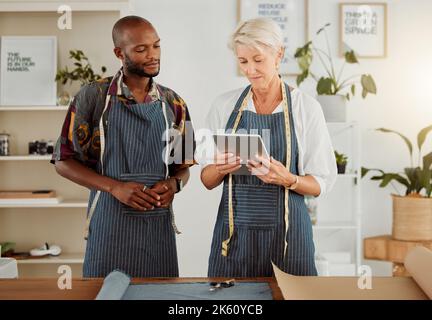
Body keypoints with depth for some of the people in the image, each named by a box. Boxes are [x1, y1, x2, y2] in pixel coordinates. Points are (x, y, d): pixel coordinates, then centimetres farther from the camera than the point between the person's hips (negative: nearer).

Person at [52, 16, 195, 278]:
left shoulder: (173, 104, 6)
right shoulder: (93, 97, -3)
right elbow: (64, 161, -2)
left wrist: (173, 184, -9)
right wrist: (115, 187, -15)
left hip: (159, 225, 3)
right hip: (109, 224, -3)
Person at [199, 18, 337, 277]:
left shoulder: (306, 107, -4)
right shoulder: (224, 105, 3)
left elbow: (322, 182, -1)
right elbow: (207, 179, 7)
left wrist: (288, 179, -20)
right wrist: (220, 169, -14)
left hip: (286, 231, -2)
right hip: (234, 231, 2)